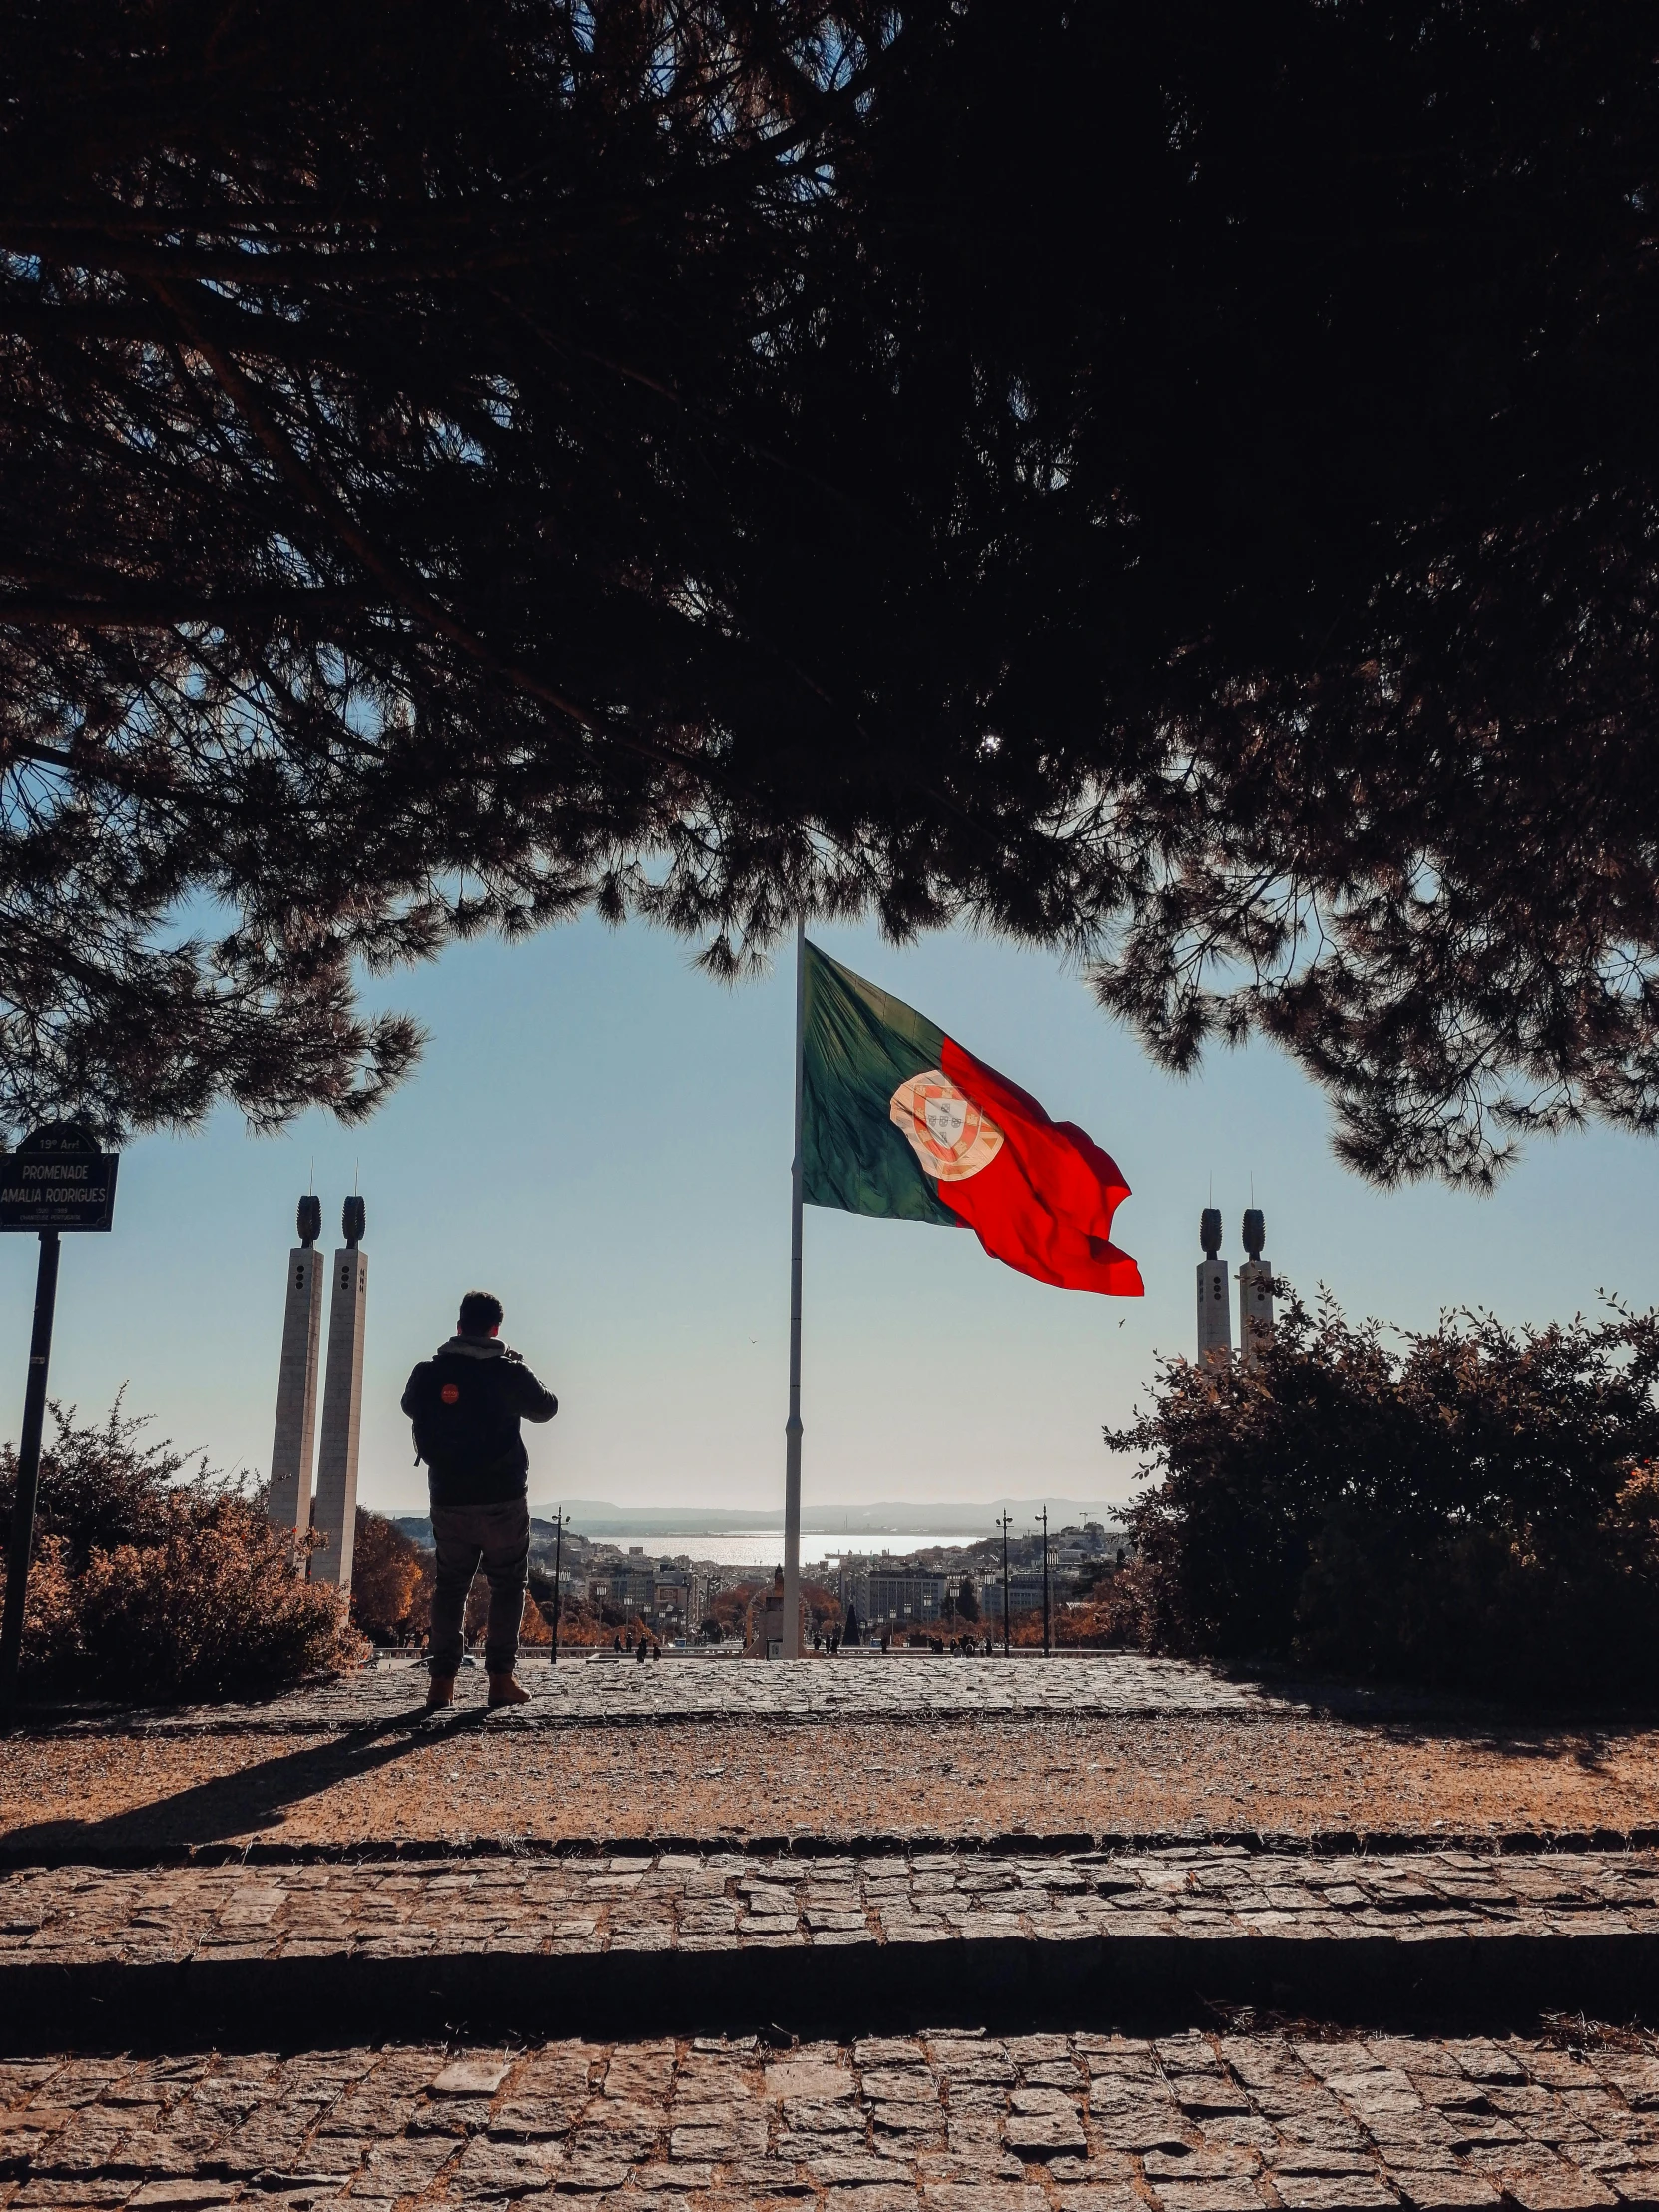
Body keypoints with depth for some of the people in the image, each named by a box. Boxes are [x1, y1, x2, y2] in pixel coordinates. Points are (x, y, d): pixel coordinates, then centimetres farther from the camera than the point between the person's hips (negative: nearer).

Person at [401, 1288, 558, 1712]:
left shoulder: (428, 1372, -2)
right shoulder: (508, 1371, -9)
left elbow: (410, 1406, 19)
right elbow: (545, 1408, 8)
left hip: (448, 1501, 3)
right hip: (502, 1501, -2)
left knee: (448, 1586, 13)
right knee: (507, 1585, 8)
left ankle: (442, 1681, 8)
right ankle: (501, 1677, 3)